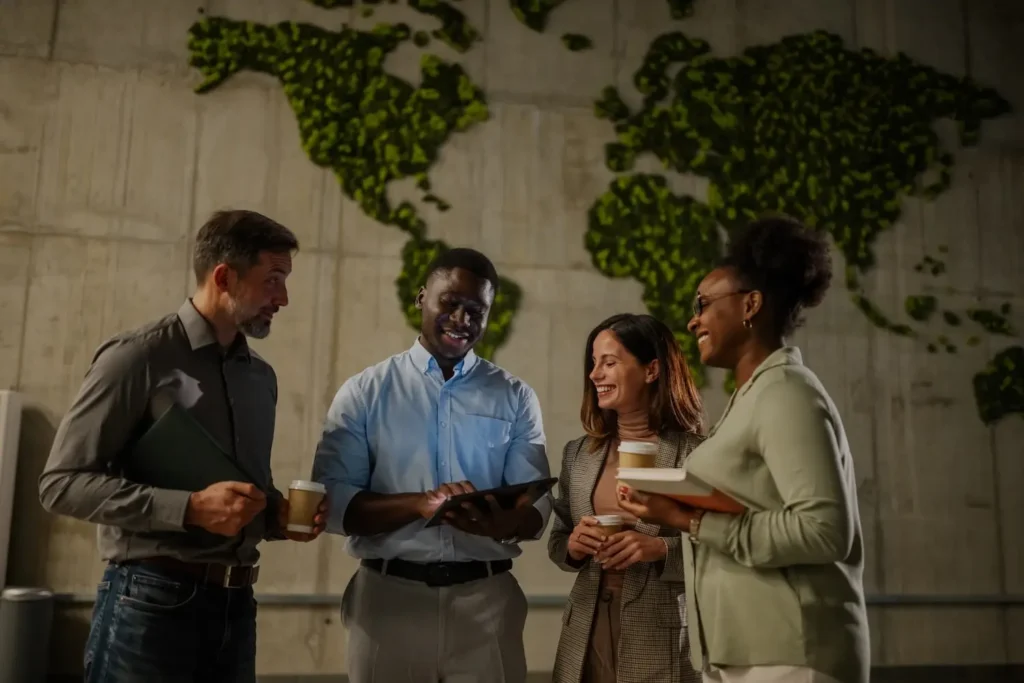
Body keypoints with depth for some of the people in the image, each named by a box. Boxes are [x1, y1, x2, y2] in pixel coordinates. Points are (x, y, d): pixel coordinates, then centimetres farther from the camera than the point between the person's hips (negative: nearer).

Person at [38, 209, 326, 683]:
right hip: (153, 601, -6)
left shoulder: (261, 376, 11)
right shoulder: (138, 358, -8)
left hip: (235, 604, 6)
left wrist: (281, 516, -2)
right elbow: (62, 483, -11)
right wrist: (189, 508, -20)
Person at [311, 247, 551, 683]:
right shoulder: (364, 392, 2)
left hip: (486, 598, 1)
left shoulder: (516, 398, 5)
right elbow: (331, 501, -5)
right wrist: (418, 504, -21)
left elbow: (536, 507, -1)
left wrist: (499, 523, -23)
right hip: (388, 596, 0)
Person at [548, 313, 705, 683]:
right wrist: (572, 546, -8)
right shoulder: (578, 453, 6)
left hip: (662, 636, -4)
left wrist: (663, 549, -24)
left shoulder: (694, 452, -10)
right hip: (587, 631, 5)